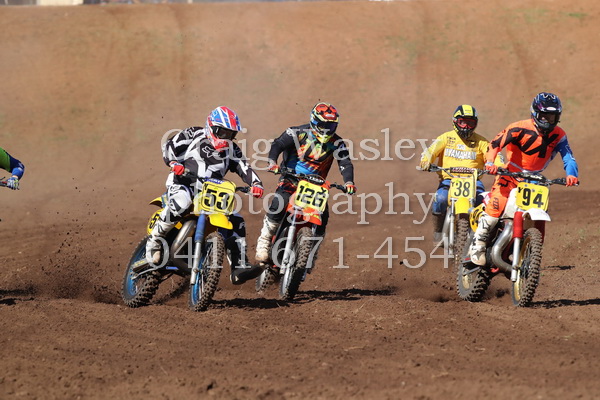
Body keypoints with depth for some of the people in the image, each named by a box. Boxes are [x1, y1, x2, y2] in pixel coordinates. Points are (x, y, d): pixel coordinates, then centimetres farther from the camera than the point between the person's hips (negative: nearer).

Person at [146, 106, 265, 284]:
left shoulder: (231, 149, 17)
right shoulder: (195, 134, 5)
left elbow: (243, 167, 7)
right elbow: (169, 144, 1)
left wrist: (256, 184, -13)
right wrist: (174, 162, -20)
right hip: (183, 183, -6)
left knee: (236, 221, -6)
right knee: (181, 203, -41)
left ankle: (239, 267, -5)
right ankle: (154, 241, -27)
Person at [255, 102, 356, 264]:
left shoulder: (336, 143, 0)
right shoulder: (298, 133, -9)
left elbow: (345, 163, -9)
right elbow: (277, 145, -16)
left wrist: (349, 182, -29)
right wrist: (272, 162, -36)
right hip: (290, 179, -3)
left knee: (323, 215, -13)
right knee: (278, 204, -28)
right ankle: (264, 241, -13)